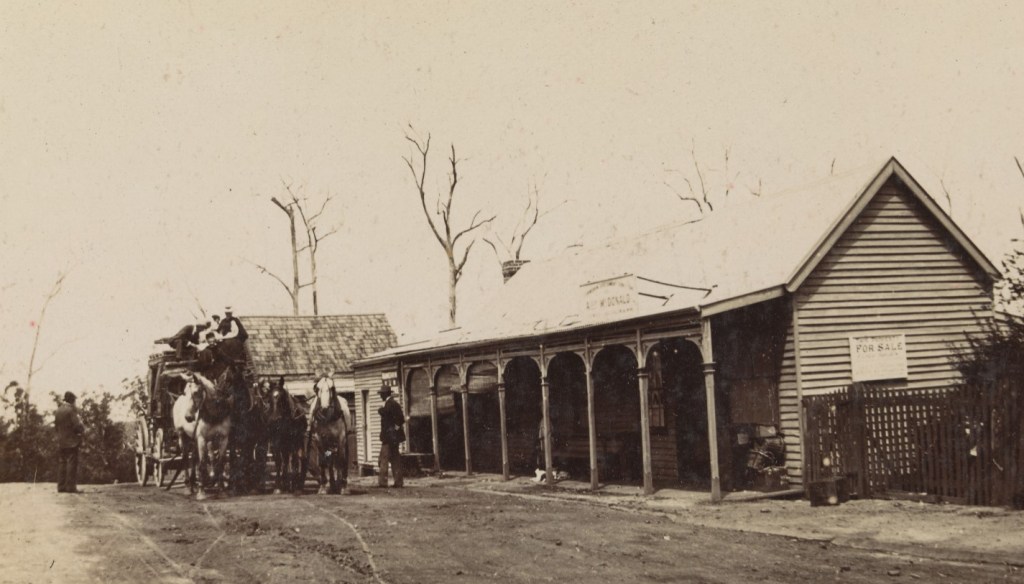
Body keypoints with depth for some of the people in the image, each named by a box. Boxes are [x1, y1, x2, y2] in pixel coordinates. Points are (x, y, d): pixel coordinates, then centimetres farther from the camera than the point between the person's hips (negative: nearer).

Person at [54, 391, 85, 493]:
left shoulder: (58, 410, 10)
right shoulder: (71, 410, -12)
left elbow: (56, 425, 14)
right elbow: (77, 425, -16)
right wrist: (83, 430, 3)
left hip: (60, 441, 7)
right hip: (71, 441, -7)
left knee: (62, 463, 8)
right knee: (72, 463, -5)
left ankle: (61, 486, 7)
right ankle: (71, 486, -9)